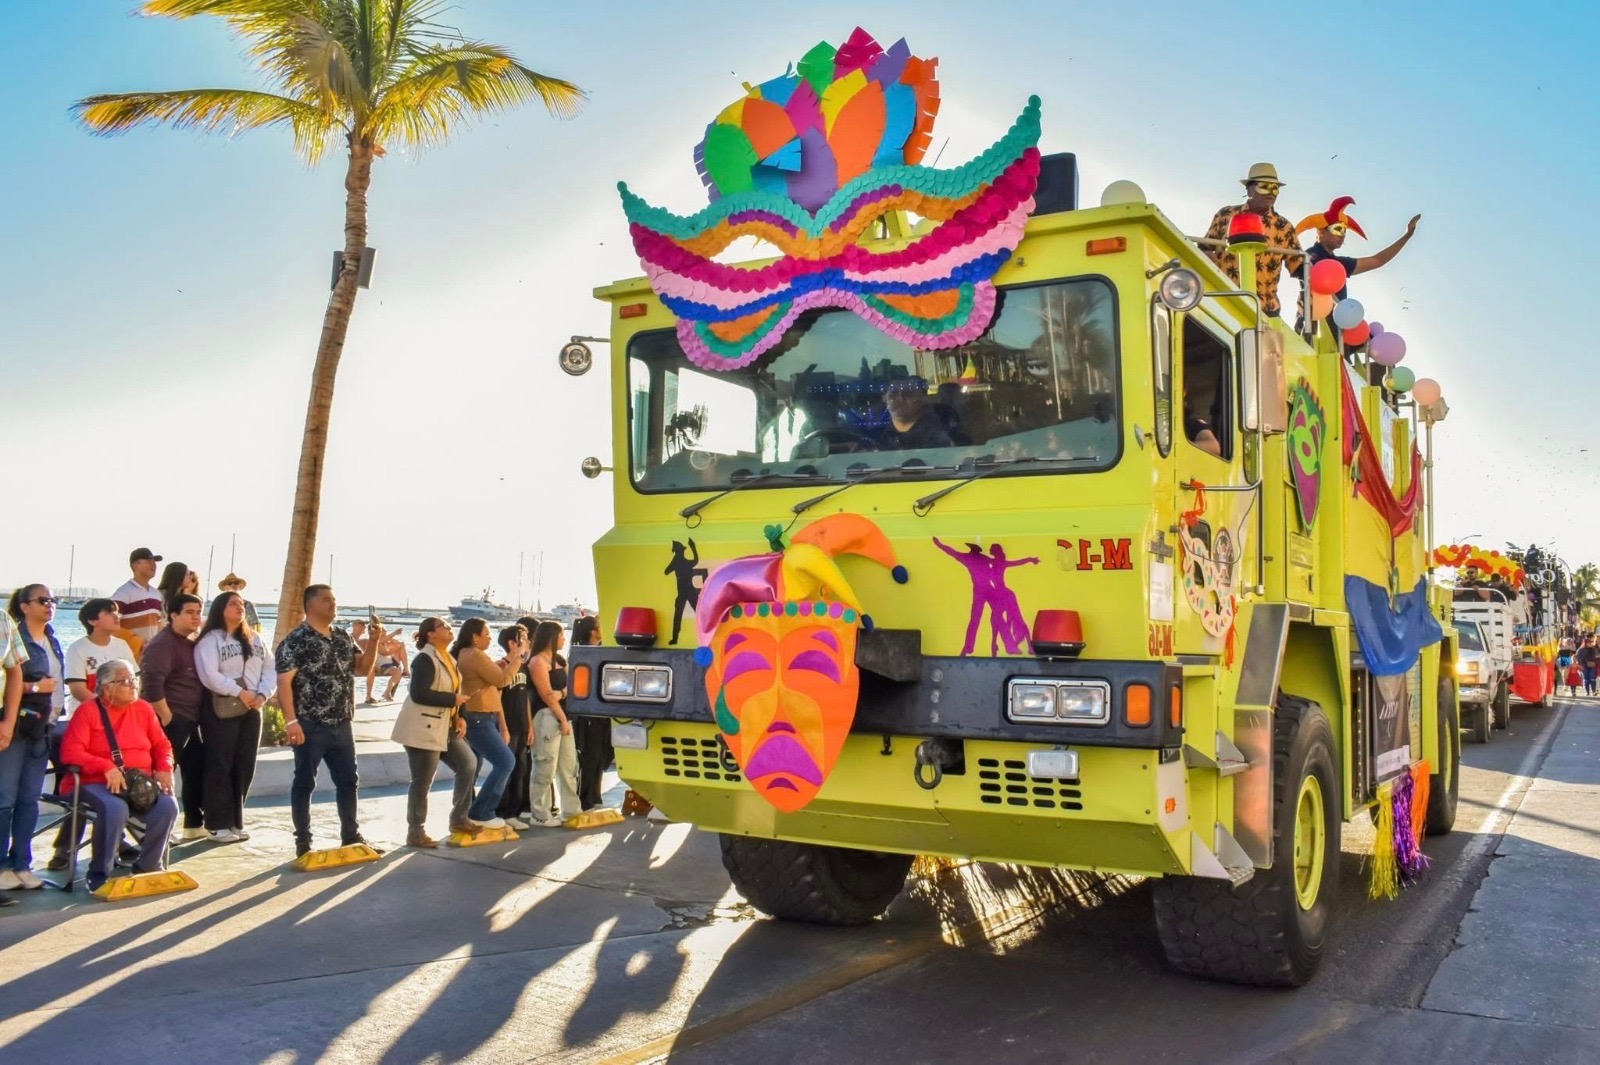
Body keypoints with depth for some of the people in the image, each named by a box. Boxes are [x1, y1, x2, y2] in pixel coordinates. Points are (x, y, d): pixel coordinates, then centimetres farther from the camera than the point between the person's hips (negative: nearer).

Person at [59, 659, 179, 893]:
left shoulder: (143, 709, 13)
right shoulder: (88, 712, -2)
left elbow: (162, 745, 17)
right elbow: (70, 752, -13)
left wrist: (164, 769, -3)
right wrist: (106, 767, -24)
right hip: (97, 783, -4)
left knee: (168, 806, -23)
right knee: (115, 808, -36)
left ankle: (148, 866, -1)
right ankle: (100, 873, -14)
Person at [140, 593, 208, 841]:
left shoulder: (192, 644, 15)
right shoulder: (162, 643, -13)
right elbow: (151, 683, -24)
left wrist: (198, 717, 17)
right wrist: (166, 718, -21)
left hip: (191, 721, 9)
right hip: (171, 721, -9)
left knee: (197, 771, 13)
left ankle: (194, 825, 22)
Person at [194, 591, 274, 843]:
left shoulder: (256, 640, 15)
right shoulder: (209, 640, -4)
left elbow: (270, 670, 9)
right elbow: (209, 676, -15)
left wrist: (262, 694, -8)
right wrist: (240, 692, -16)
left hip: (252, 710, 6)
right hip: (221, 710, -6)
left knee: (245, 767, 6)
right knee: (220, 767, -4)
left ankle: (235, 821, 15)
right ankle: (218, 824, 2)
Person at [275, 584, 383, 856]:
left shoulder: (343, 637, 11)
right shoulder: (296, 640, -10)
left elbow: (361, 667, 16)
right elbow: (284, 682, -15)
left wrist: (374, 641, 0)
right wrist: (291, 721, -22)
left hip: (341, 725, 7)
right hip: (311, 726, -7)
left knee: (349, 781, 12)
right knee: (305, 783, 3)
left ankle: (351, 836, 23)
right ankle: (303, 842, 12)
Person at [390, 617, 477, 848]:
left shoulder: (449, 659, 13)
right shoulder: (425, 659, -15)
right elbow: (419, 694, -25)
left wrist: (459, 717, 4)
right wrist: (453, 700, -18)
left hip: (444, 726, 9)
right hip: (422, 728, -9)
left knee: (468, 763, 6)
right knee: (422, 783, -1)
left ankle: (458, 819, 18)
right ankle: (415, 833, 10)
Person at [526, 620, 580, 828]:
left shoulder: (559, 660, 17)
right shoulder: (538, 661, -9)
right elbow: (547, 696, -13)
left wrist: (562, 693, -6)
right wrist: (562, 720, -12)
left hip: (563, 716, 9)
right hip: (547, 718, -9)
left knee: (569, 766, 11)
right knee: (545, 768, -5)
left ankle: (571, 810, 19)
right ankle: (541, 815, 3)